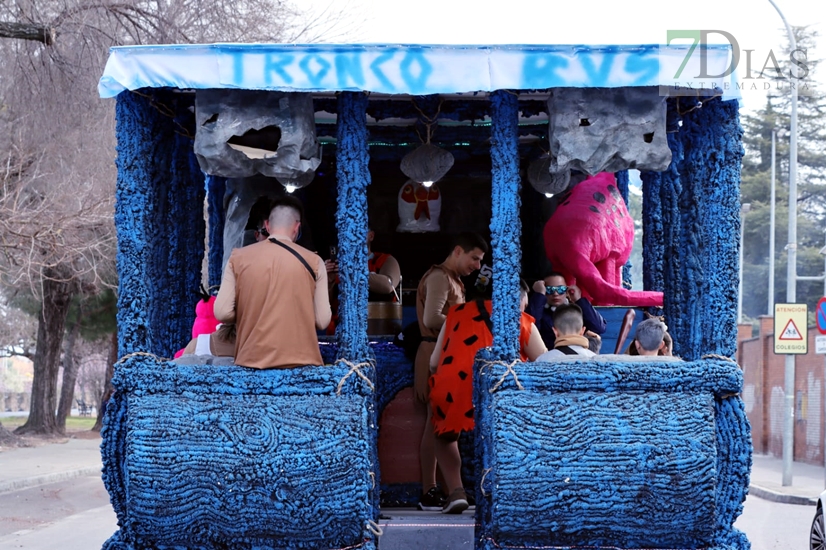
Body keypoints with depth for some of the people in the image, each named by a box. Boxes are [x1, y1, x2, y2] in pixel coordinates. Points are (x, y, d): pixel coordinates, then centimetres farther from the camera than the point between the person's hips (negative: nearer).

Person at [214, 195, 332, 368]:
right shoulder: (313, 261, 1)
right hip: (300, 359, -1)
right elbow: (322, 320, 0)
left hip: (253, 359, 1)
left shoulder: (238, 258, 3)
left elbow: (222, 312, -2)